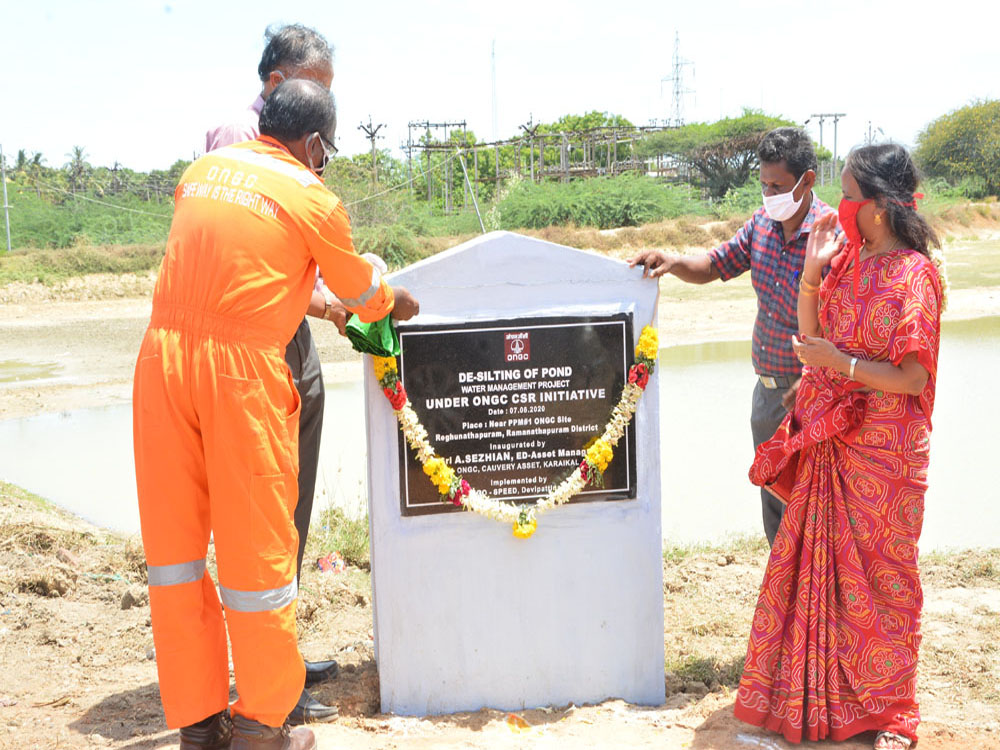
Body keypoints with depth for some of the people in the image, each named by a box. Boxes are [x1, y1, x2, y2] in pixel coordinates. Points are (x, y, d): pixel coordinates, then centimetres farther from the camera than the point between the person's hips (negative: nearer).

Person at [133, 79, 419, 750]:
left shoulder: (202, 171, 16)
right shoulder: (312, 198, 1)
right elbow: (364, 293, 14)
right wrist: (403, 306, 36)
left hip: (162, 354, 5)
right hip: (240, 367, -5)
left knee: (174, 537, 12)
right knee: (255, 542, 6)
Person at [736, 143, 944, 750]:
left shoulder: (913, 273, -17)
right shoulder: (849, 258, 5)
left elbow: (913, 378, -19)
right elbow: (811, 335, 7)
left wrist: (841, 363, -21)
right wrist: (812, 272, -3)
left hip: (883, 454, -7)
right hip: (829, 443, 7)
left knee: (881, 575, 5)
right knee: (820, 562, 15)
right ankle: (825, 689, 32)